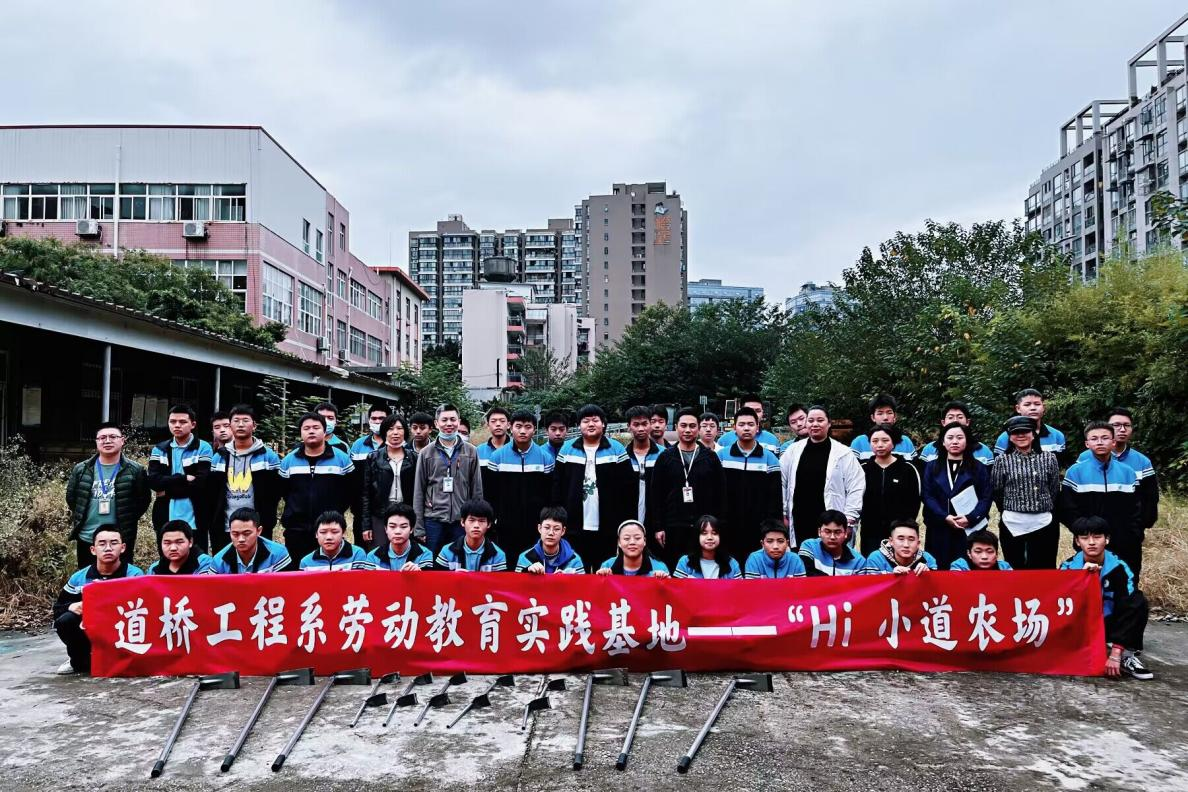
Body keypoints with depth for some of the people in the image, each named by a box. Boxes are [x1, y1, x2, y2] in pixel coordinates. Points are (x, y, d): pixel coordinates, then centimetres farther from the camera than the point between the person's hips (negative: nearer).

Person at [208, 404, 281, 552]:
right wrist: (213, 526, 4)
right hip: (224, 530, 3)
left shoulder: (268, 456, 1)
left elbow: (275, 491, -1)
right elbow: (211, 494, 10)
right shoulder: (219, 457, 12)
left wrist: (266, 522, -8)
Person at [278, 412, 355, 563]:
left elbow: (352, 489, 2)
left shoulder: (342, 458, -1)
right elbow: (283, 490, 12)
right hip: (296, 530, 2)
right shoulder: (289, 460, 6)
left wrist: (336, 511, -3)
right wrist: (298, 509, 7)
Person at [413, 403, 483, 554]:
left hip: (462, 521, 1)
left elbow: (477, 490, 6)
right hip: (433, 520, 0)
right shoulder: (426, 453, 3)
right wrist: (419, 527, -1)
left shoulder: (470, 452, 4)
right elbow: (418, 492, 4)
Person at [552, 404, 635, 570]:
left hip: (608, 528, -1)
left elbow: (628, 487, 0)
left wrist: (626, 522, -4)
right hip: (575, 526, 1)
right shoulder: (567, 449, 6)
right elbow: (557, 486, 5)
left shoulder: (617, 449, 2)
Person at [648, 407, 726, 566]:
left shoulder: (711, 457, 6)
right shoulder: (665, 457, 5)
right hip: (673, 529, 0)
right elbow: (655, 495, 3)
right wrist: (657, 527, -3)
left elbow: (721, 493, 6)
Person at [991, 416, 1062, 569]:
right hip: (1012, 524, -1)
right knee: (1014, 569, 9)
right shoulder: (1002, 460, 0)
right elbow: (996, 492, 6)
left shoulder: (1048, 458, 4)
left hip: (1044, 523, 1)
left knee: (1044, 569, 6)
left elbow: (1055, 491, 10)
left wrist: (1045, 511, 13)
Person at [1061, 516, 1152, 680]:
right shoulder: (1068, 567, -13)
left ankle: (1125, 655, -19)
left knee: (1139, 601, -24)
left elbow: (1126, 609, -22)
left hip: (1109, 626, 0)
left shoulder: (1119, 568, -15)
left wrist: (1115, 654, -29)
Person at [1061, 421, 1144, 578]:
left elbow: (1136, 512, 7)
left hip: (1124, 550, 2)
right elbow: (1068, 511, -5)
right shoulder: (1075, 473, -1)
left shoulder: (1128, 473, 8)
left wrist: (1134, 542, -2)